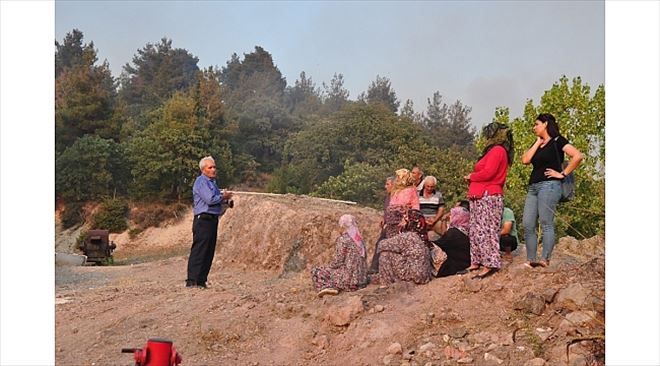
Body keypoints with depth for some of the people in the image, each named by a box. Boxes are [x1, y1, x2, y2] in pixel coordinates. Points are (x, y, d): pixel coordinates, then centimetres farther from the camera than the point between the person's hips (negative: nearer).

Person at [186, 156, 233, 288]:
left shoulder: (212, 182, 22)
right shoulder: (201, 181, -9)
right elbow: (210, 199, -20)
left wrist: (224, 196, 8)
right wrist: (223, 197, -5)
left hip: (213, 219, 10)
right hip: (203, 219, -10)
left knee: (209, 251, 9)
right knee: (199, 250, -10)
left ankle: (201, 280, 14)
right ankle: (192, 281, -9)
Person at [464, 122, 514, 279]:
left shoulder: (497, 150, -8)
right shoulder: (494, 151, 22)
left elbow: (488, 172, -18)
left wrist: (471, 177, -4)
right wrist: (474, 178, 3)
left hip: (488, 196, -10)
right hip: (481, 196, 10)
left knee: (485, 230, -12)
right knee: (476, 230, 10)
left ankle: (490, 264, -12)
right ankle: (477, 262, 13)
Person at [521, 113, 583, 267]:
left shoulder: (557, 141, 0)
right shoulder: (537, 144, 21)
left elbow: (577, 156, -13)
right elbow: (525, 160, 4)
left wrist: (563, 173, -11)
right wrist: (538, 142, 7)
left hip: (549, 185, -8)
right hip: (533, 186, 8)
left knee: (546, 224, -10)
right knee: (528, 225, 1)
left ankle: (545, 261, -11)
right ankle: (530, 261, 3)